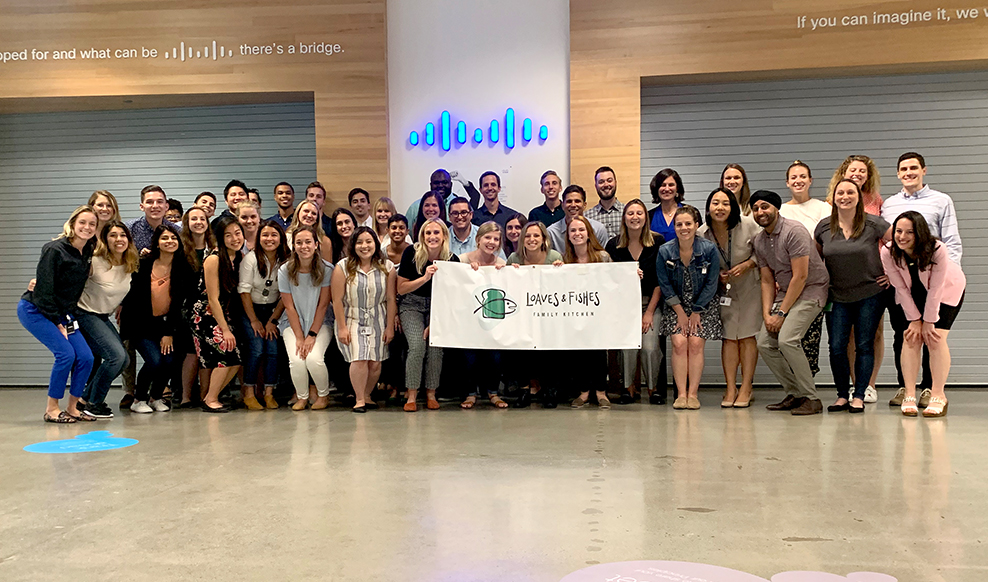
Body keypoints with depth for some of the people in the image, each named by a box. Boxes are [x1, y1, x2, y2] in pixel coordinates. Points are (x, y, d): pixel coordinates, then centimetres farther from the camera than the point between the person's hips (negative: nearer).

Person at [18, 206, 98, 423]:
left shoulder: (88, 253, 2)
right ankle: (51, 409, -4)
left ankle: (72, 408, 8)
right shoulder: (55, 250, -18)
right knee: (66, 354, -19)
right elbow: (44, 290, -18)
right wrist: (57, 323, -16)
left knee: (86, 357, -6)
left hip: (62, 314, 7)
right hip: (34, 310, -7)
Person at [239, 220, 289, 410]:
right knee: (257, 349, -15)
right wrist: (254, 321, -12)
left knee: (273, 349, -11)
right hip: (250, 309, -2)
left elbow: (285, 296, -2)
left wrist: (273, 321, -8)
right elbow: (244, 291, -12)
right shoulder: (250, 259, -11)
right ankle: (249, 393, -5)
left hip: (273, 310, 3)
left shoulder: (285, 262, -4)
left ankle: (269, 393, -2)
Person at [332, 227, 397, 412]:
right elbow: (337, 300, -6)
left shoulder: (387, 267, -2)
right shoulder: (343, 267, -7)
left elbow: (391, 299, 2)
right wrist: (342, 327, -8)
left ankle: (367, 395, 18)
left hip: (378, 321, 2)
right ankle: (360, 399, 0)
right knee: (359, 359, -16)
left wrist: (390, 326, 1)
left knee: (375, 362, -4)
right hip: (352, 320, -2)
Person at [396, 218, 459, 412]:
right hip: (412, 306, -1)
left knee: (436, 346, -18)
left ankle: (431, 394, -2)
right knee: (417, 345, -21)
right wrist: (425, 278, -24)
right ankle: (411, 395, -11)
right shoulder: (411, 253, -11)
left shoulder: (452, 260, -9)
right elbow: (401, 289, -9)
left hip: (439, 307, 1)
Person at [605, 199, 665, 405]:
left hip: (652, 302, -1)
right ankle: (629, 387, 3)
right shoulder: (613, 245, 3)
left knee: (650, 347, -16)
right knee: (628, 347, -16)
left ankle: (654, 388, 5)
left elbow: (660, 280, -2)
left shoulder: (658, 242, 0)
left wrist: (649, 312, -7)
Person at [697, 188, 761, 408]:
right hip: (724, 288, 2)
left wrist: (747, 265, -20)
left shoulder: (747, 225, -18)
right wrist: (716, 276, -14)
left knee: (746, 336, -2)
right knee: (728, 337, 1)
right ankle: (730, 389, 6)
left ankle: (746, 390, 5)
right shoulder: (701, 234, -11)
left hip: (750, 285, -2)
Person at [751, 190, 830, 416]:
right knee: (765, 343, -2)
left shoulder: (793, 231, -17)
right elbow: (767, 281, 11)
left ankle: (811, 399, -12)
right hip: (784, 293, 8)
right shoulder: (759, 241, 8)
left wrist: (781, 313, -18)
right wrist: (766, 314, -2)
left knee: (787, 339, -25)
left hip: (811, 290, -8)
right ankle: (795, 394, 11)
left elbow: (800, 277, -20)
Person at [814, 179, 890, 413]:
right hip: (837, 296, 2)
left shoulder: (873, 224, -7)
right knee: (836, 347, -2)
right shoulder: (824, 227, 1)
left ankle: (859, 396, 11)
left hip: (870, 295, -2)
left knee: (864, 346, 2)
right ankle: (842, 396, 12)